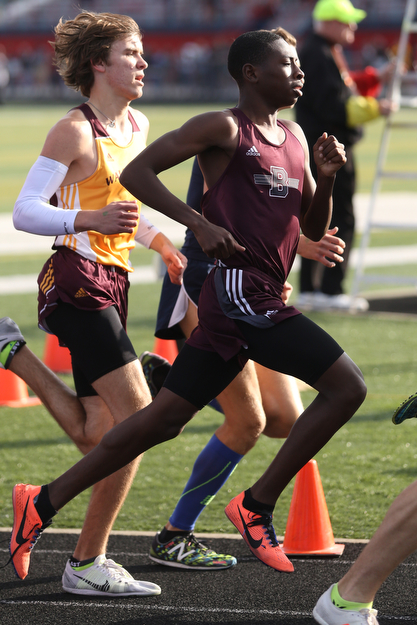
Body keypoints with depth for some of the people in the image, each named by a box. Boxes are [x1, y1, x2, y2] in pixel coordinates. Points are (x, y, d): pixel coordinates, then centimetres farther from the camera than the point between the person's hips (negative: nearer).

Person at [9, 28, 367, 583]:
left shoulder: (294, 137, 20)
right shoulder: (223, 128, -5)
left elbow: (314, 229, 24)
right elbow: (136, 173, -9)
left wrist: (326, 178, 5)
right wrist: (199, 222, -19)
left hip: (258, 301, 8)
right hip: (240, 292, -8)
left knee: (163, 419, 9)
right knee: (347, 386, -13)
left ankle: (44, 503, 14)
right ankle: (257, 506, -5)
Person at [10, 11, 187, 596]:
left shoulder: (138, 125, 13)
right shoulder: (75, 130, -11)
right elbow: (24, 211, -15)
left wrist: (161, 242, 22)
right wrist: (90, 221, -28)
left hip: (113, 283, 9)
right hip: (78, 280, -9)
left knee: (95, 434, 6)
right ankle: (87, 563, -7)